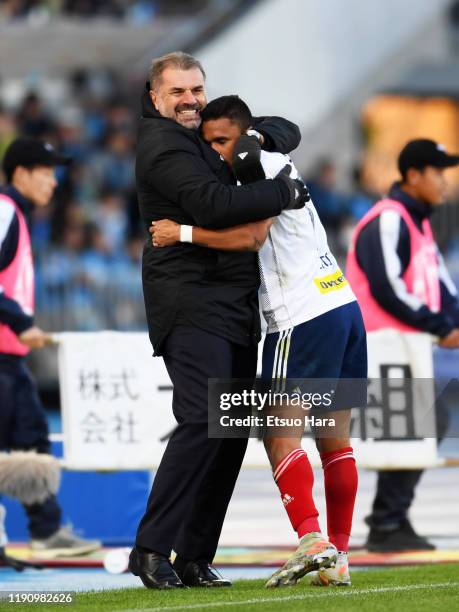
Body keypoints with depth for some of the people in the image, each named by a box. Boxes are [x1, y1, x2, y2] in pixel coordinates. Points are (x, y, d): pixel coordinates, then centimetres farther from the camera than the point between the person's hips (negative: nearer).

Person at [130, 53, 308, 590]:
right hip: (191, 304, -9)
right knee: (203, 420, -21)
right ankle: (151, 549, -20)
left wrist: (262, 136, 4)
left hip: (235, 308, 9)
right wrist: (282, 193, -14)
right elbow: (213, 206, -23)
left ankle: (195, 559, 4)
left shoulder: (208, 132, 19)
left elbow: (287, 133, 27)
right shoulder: (162, 143, -9)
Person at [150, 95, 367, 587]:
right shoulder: (275, 166, 22)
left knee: (280, 435, -9)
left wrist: (182, 232, -13)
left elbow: (250, 236, -16)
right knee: (334, 439, 8)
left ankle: (312, 541, -21)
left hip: (303, 319, -9)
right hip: (343, 306, 9)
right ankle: (337, 558, 9)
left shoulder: (266, 164, -6)